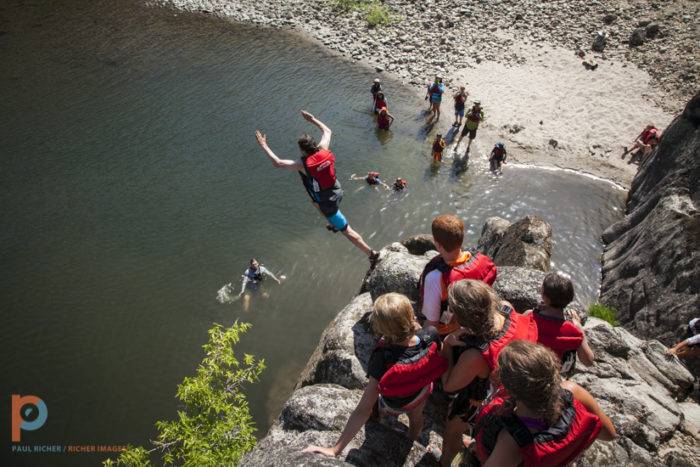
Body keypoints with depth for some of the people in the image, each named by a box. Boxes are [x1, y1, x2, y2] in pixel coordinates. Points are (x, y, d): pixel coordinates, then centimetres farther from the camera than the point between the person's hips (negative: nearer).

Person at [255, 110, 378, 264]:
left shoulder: (303, 164, -25)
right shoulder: (323, 150, -9)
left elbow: (277, 163, -22)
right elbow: (327, 131, 11)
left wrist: (264, 145, -12)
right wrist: (312, 119, 19)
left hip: (327, 202, -7)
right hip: (336, 191, 7)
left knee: (347, 230, 3)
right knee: (314, 200, 37)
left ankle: (371, 254, 8)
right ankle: (333, 224, 48)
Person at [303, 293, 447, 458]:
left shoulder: (382, 358, -46)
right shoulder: (431, 335, -40)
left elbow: (364, 410, -42)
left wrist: (335, 449, -36)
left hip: (394, 403, -3)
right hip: (422, 394, 3)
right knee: (416, 418, 38)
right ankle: (413, 436, 70)